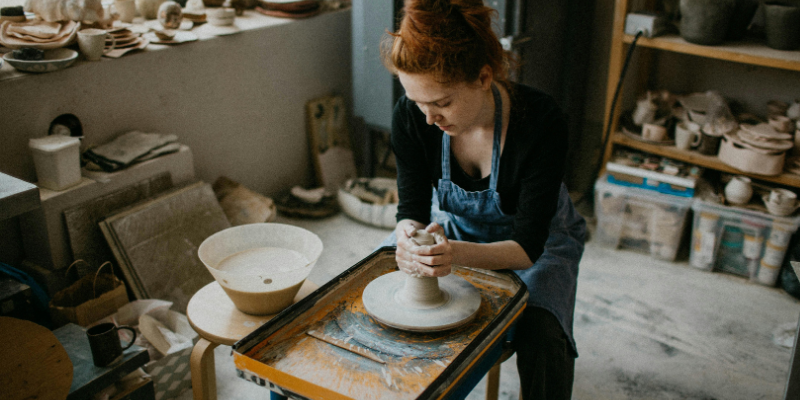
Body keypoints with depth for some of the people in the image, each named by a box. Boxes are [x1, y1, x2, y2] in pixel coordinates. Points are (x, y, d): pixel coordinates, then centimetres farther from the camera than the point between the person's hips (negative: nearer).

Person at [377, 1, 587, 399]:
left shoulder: (540, 121, -33)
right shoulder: (411, 115, -24)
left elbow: (527, 247, -29)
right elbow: (412, 208, -14)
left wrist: (457, 253, -49)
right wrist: (408, 239, -39)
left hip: (535, 240, -3)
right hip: (453, 225, 3)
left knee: (542, 337, -29)